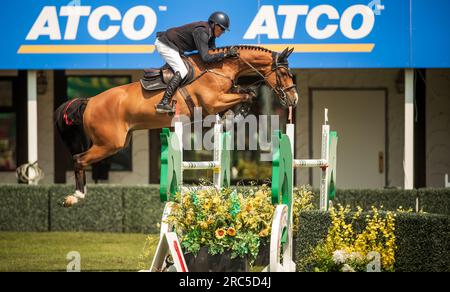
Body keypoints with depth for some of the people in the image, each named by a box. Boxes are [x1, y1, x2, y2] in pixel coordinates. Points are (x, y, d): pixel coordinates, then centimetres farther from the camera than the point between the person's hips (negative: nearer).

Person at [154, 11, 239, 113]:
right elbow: (205, 58, -33)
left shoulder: (210, 32, 3)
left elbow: (212, 53, 6)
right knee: (182, 71, -20)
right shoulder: (201, 32, -27)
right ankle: (163, 103, -26)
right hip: (165, 45, -11)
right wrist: (226, 54, -32)